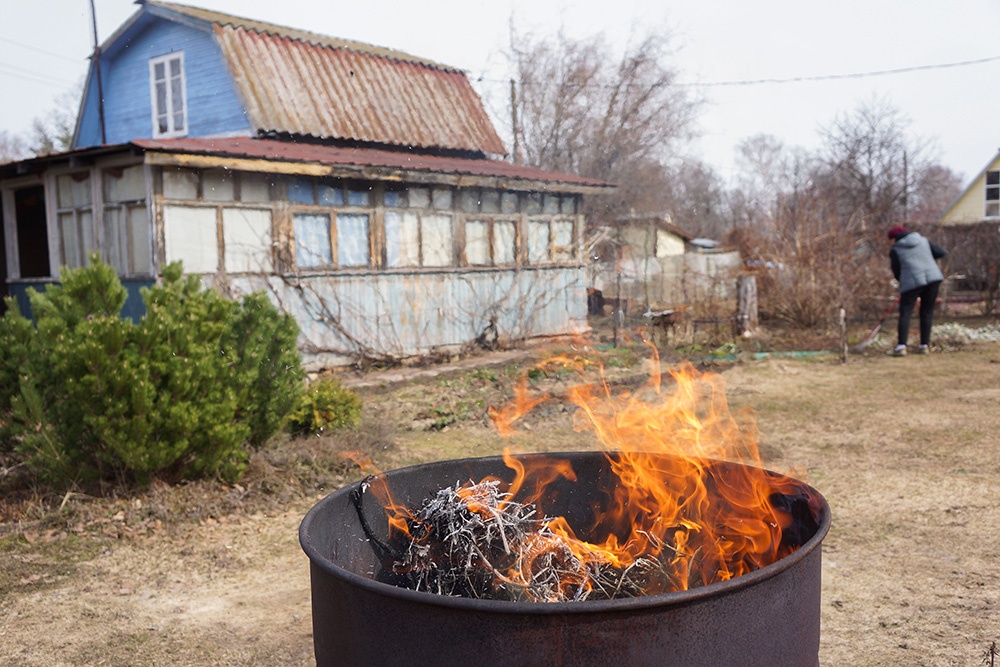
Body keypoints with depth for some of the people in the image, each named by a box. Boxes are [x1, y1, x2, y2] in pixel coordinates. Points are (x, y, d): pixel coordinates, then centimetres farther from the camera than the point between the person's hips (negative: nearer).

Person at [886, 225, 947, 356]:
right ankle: (925, 345, 11)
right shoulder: (923, 241, 15)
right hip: (933, 277, 4)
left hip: (912, 281, -4)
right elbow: (941, 252, 11)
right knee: (927, 312, 11)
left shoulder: (895, 250, 5)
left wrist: (904, 283, 21)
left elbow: (896, 272, 5)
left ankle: (901, 346, -13)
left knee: (905, 312, -2)